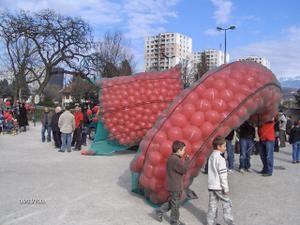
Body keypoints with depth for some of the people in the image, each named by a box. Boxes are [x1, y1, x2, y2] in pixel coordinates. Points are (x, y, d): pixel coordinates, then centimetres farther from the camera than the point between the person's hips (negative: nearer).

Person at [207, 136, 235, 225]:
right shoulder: (220, 159, -17)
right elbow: (223, 175, -17)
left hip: (211, 186, 7)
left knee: (212, 205, 11)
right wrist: (226, 188, -11)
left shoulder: (211, 157, 8)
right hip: (219, 187, -7)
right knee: (227, 204, 8)